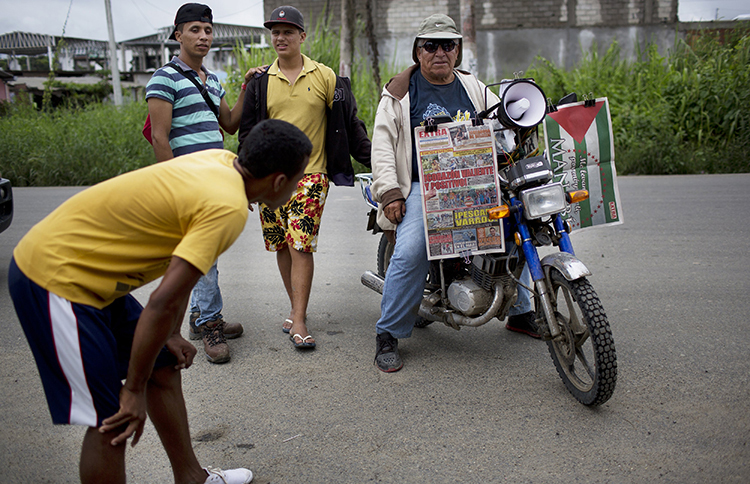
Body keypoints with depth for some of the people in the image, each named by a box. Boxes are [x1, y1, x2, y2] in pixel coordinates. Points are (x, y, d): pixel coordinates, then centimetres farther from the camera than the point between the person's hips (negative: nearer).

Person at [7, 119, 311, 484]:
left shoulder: (222, 161, 2)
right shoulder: (229, 206, -25)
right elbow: (163, 302, -27)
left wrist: (171, 335, 14)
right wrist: (134, 390, -16)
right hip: (54, 280, -9)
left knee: (164, 367, 16)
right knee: (112, 421, -5)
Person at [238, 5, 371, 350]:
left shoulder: (325, 77, 3)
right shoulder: (260, 81, 8)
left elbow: (351, 126, 6)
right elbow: (247, 132, 12)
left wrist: (374, 162, 2)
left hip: (310, 175, -3)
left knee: (300, 245, -11)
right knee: (282, 247, 7)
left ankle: (299, 322, -4)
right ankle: (296, 307, 24)